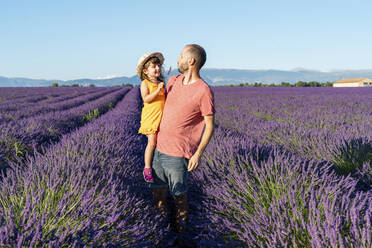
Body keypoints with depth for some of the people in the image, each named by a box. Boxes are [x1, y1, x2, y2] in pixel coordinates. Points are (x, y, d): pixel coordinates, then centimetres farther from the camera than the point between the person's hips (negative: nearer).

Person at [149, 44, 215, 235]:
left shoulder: (203, 91, -16)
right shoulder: (173, 81, 6)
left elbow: (210, 126, -12)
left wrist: (198, 154, -15)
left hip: (177, 154, -7)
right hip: (160, 147, 7)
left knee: (178, 193, 8)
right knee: (158, 187, 19)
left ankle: (181, 224, 32)